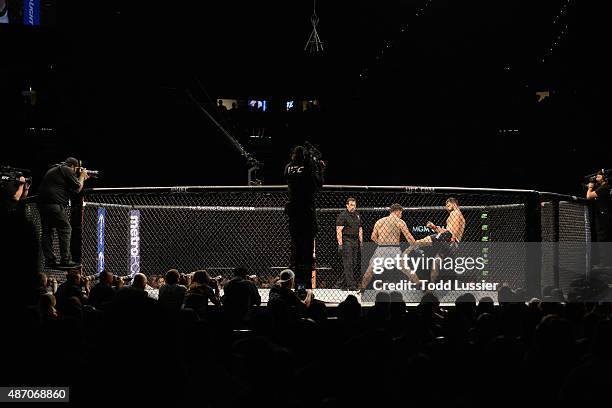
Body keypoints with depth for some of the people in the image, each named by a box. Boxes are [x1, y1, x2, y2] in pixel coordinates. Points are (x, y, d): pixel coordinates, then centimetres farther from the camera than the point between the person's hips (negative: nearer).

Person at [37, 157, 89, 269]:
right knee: (65, 229, -3)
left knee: (47, 231, 10)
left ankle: (49, 261, 10)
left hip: (42, 202, 9)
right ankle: (65, 260, -7)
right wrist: (82, 176, 17)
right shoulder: (67, 170, -2)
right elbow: (77, 189, 1)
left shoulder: (53, 170, 27)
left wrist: (82, 179, 30)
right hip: (54, 204, -9)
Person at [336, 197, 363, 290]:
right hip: (346, 241, -7)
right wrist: (340, 244, -16)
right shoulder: (342, 215, -5)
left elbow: (360, 230, 24)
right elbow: (339, 231, -9)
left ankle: (345, 283, 12)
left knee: (354, 263, 5)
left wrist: (361, 242, 16)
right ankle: (351, 285, -15)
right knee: (348, 264, -11)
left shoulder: (357, 215, 17)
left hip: (355, 241, 7)